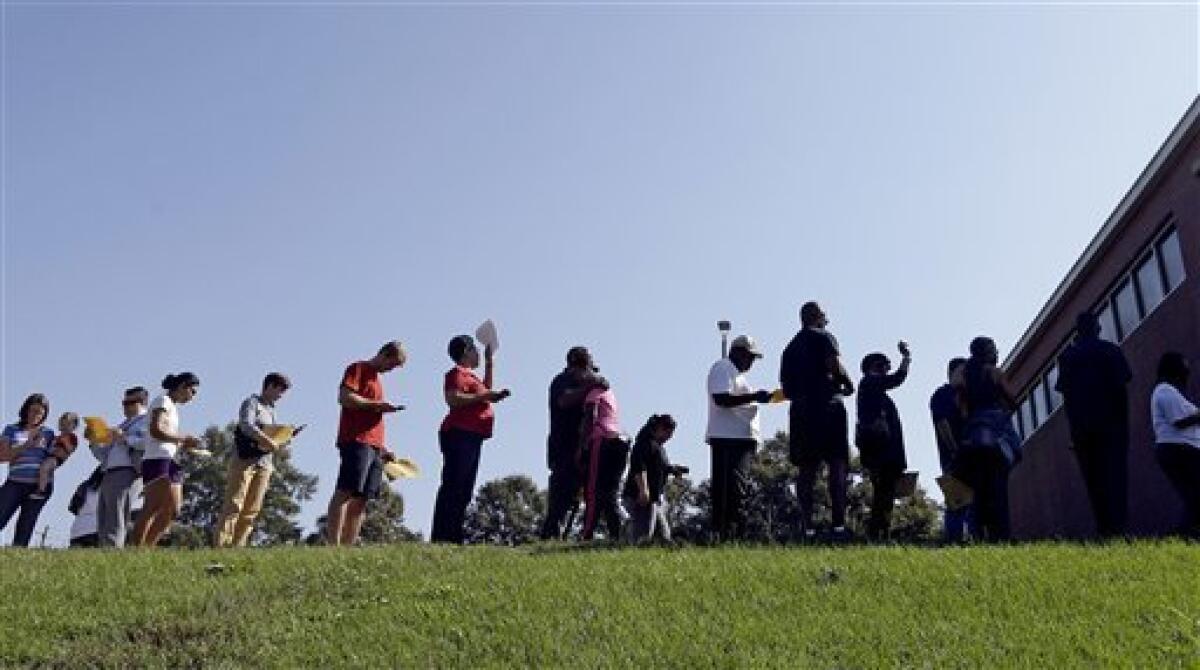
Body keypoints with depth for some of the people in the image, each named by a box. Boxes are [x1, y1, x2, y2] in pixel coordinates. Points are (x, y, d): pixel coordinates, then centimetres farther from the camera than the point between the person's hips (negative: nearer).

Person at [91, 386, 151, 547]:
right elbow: (104, 455, 31)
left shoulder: (147, 420, 5)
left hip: (125, 473, -9)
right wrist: (94, 441, 15)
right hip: (108, 475, 9)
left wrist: (125, 438, -14)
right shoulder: (124, 425, 30)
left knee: (115, 523, -17)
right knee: (103, 525, 3)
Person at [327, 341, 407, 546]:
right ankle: (333, 545, -20)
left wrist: (382, 447, 21)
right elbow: (344, 397, -12)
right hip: (356, 441, -9)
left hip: (374, 446, 9)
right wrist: (377, 404, -10)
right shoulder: (358, 369, 3)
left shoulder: (377, 379, 27)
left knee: (361, 499, 1)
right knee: (346, 492, -15)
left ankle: (349, 545, -1)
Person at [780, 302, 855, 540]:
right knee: (837, 465, -5)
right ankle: (839, 523, -14)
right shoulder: (824, 337, 2)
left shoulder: (790, 348, 20)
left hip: (800, 411, 6)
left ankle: (807, 525, -2)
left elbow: (786, 389, 19)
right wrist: (848, 385, 2)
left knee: (806, 469, 3)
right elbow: (835, 366, -14)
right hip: (828, 407, -5)